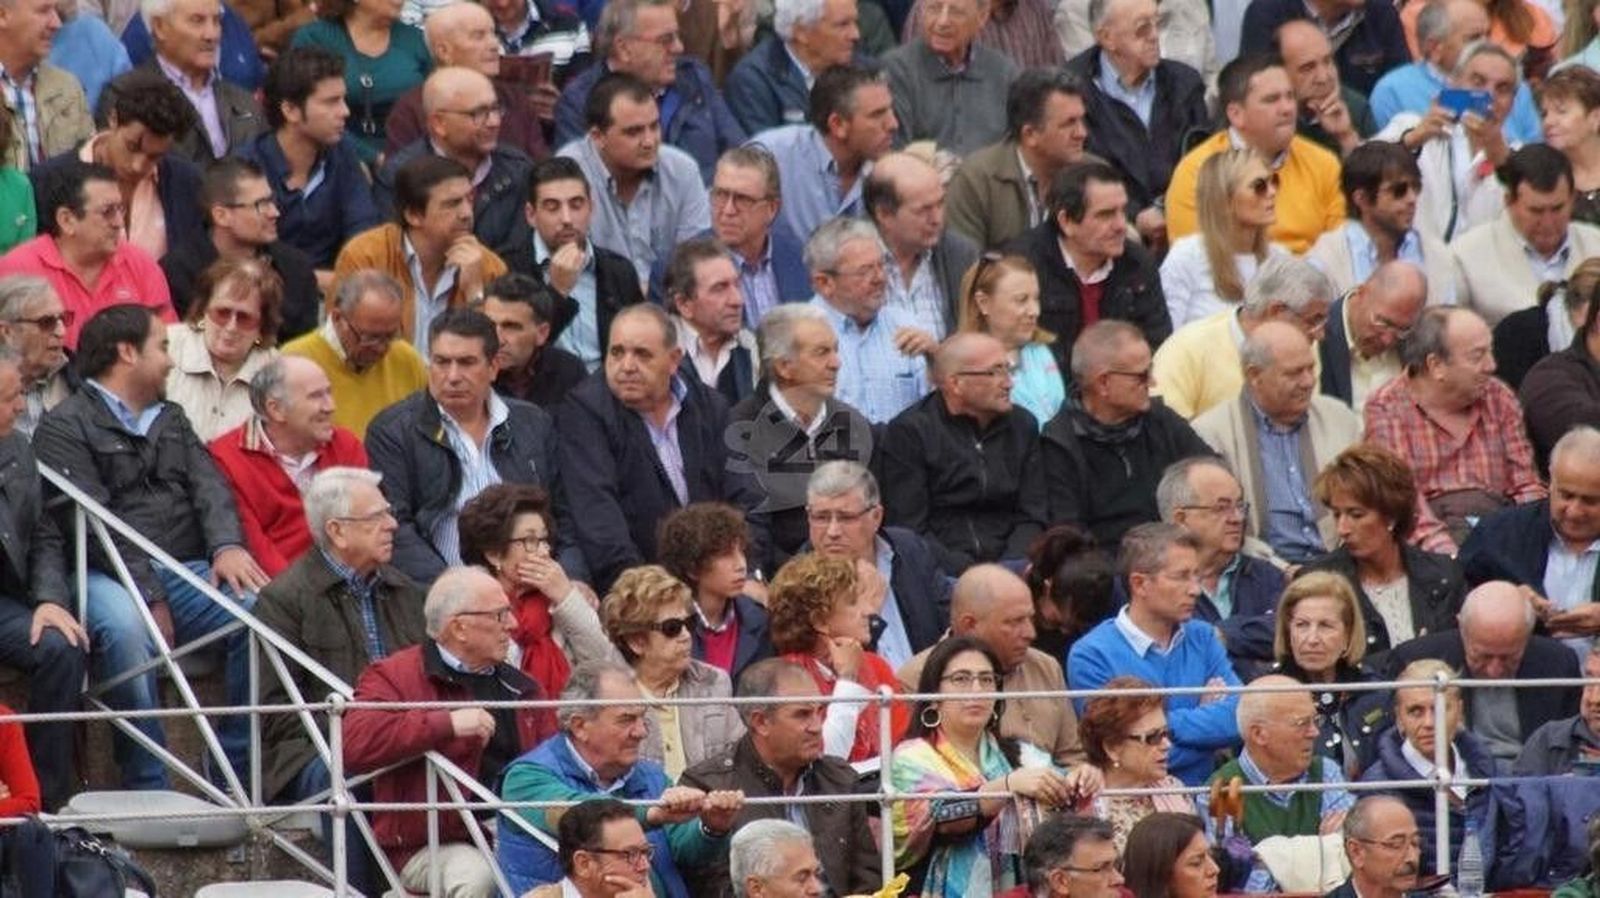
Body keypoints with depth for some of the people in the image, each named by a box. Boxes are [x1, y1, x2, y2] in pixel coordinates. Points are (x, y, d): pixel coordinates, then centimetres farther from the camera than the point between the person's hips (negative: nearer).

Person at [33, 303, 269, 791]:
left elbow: (208, 486, 13)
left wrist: (227, 545, -10)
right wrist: (150, 597, -16)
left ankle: (236, 773, -15)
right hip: (108, 577, -6)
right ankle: (146, 784, -31)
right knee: (123, 627, -39)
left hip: (187, 570, 6)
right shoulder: (65, 426, 4)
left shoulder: (171, 420, 28)